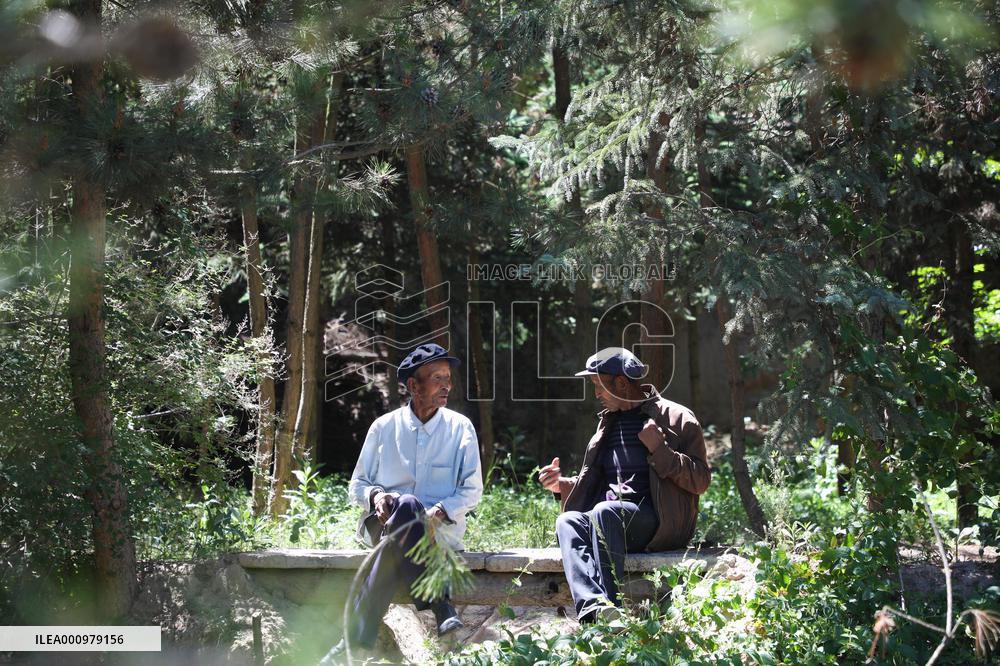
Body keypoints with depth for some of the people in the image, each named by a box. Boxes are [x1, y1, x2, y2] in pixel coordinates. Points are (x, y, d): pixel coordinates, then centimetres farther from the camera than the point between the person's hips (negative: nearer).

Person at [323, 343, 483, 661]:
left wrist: (440, 511, -14)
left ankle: (358, 636, -43)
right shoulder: (384, 427, 9)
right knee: (406, 505, -39)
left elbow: (472, 491, 6)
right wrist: (375, 496, -11)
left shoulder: (460, 429, 8)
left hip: (441, 528, -1)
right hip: (382, 523, 1)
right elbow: (357, 485, 14)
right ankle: (437, 603, -43)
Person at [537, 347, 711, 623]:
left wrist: (659, 450, -14)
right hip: (609, 518, 6)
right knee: (568, 521, -26)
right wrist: (563, 485, 13)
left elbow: (701, 480, -4)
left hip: (657, 521, -6)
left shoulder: (676, 418, 4)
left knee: (605, 512, -35)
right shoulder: (608, 422, 25)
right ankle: (592, 607, -49)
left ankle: (611, 607, -43)